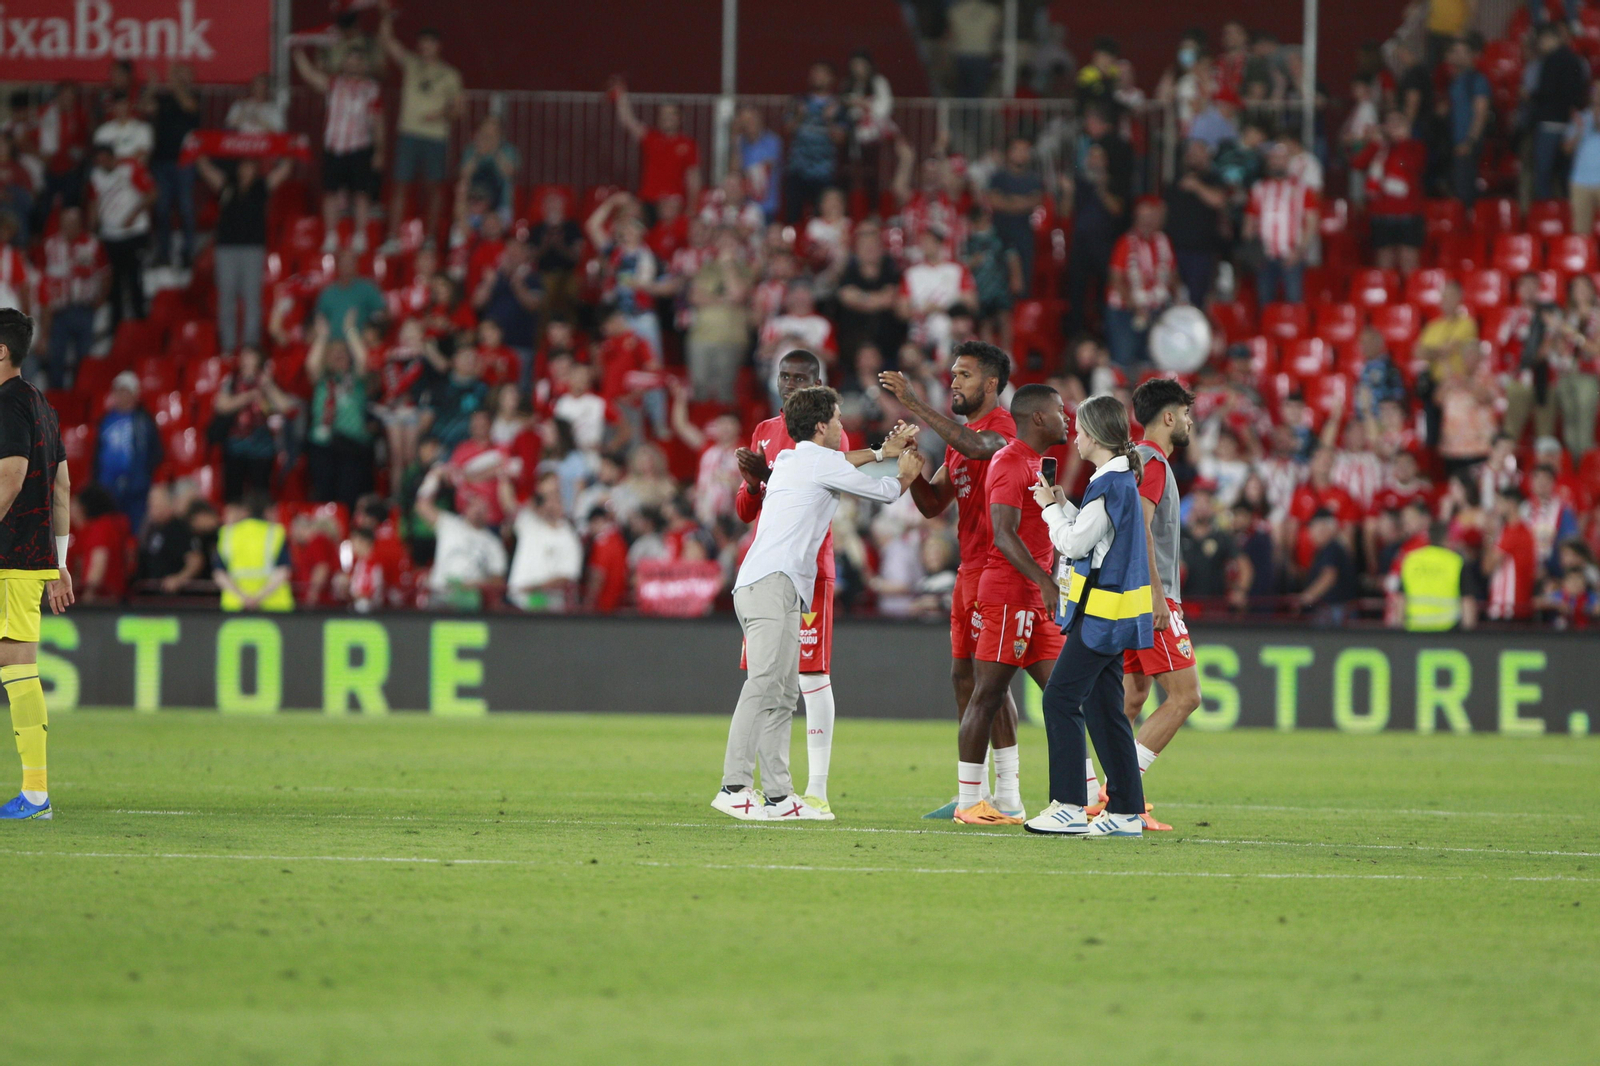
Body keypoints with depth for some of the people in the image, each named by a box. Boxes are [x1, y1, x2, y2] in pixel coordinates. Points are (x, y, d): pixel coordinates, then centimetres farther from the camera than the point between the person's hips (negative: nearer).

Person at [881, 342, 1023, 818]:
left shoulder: (1000, 427, -10)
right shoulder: (963, 436, 19)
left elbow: (976, 447, -35)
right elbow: (933, 504, 19)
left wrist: (914, 404, -33)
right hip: (969, 569, 10)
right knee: (964, 676, 10)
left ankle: (1008, 796, -9)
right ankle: (975, 793, 15)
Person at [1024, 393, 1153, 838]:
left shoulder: (1109, 485, -18)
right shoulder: (1122, 479, 13)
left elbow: (1074, 543, -14)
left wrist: (1051, 508, 0)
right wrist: (1062, 504, 15)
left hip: (1101, 613, -10)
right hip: (1115, 616, 10)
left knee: (1061, 699, -8)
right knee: (1103, 708, 12)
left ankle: (1070, 807, -10)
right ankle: (1126, 810, 12)